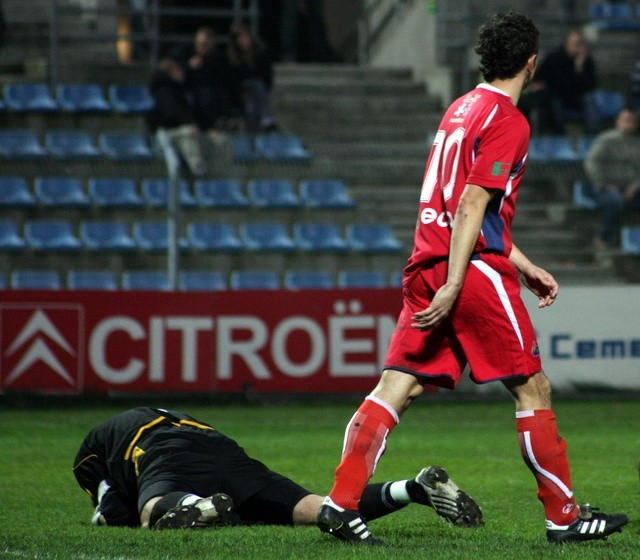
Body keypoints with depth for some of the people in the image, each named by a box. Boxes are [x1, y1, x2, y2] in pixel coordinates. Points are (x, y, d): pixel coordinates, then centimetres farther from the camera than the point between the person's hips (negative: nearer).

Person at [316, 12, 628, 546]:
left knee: (395, 388, 0)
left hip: (427, 264, 8)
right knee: (532, 388, 3)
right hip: (475, 269, -8)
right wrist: (453, 287, -21)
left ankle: (340, 503, -10)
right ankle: (565, 516, 9)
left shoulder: (461, 109, 19)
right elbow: (471, 206, -17)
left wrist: (524, 267, 29)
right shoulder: (508, 121, -8)